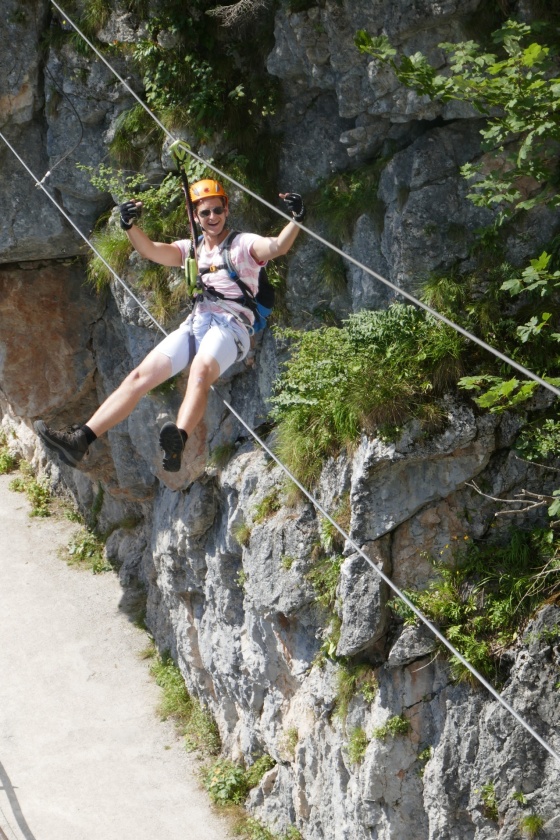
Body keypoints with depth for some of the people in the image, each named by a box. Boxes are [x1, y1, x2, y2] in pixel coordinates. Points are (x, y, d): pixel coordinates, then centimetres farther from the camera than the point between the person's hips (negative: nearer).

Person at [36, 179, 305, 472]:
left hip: (232, 326, -5)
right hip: (194, 324, 5)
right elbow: (150, 250, 7)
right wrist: (131, 226, -12)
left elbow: (277, 246, -12)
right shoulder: (192, 249, 21)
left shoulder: (244, 244, 8)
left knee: (200, 370, -37)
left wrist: (296, 220, -31)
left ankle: (178, 442, -61)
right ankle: (80, 440, -14)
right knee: (139, 376, -9)